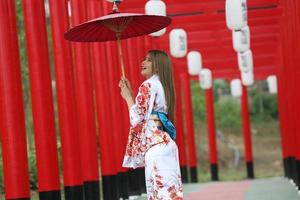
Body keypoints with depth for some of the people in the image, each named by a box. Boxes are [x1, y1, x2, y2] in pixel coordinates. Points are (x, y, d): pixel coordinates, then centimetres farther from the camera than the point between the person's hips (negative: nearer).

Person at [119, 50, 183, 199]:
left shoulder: (148, 85, -7)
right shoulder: (161, 86, 21)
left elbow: (137, 119, -12)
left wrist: (127, 97, 1)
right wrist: (129, 93, 22)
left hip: (154, 145, -9)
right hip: (165, 143, 9)